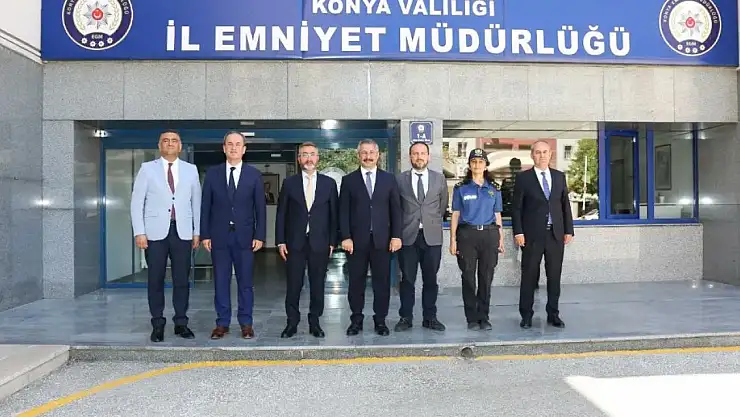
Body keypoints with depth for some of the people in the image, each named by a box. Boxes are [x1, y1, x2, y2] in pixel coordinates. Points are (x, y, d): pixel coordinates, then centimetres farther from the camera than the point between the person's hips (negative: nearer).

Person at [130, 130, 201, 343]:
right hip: (155, 232, -1)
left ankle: (181, 322, 14)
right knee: (155, 280, 3)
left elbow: (196, 202, 11)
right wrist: (139, 232, -5)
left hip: (182, 232, 1)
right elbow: (137, 201, 3)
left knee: (182, 279, 3)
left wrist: (197, 231, 6)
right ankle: (157, 324, 14)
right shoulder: (147, 168, 5)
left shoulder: (191, 170, 10)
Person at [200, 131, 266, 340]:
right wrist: (205, 234, -1)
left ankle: (246, 323, 15)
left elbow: (260, 207, 2)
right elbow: (206, 206, 5)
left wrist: (260, 235, -4)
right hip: (219, 236, 1)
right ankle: (222, 323, 17)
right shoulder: (212, 173, 5)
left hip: (244, 236, -1)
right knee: (221, 282, 6)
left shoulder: (254, 174, 3)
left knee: (245, 282, 5)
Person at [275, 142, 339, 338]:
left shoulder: (329, 183, 6)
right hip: (295, 242, 0)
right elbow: (281, 214, 4)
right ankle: (292, 323, 15)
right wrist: (280, 241, -2)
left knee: (317, 285, 6)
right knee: (293, 285, 3)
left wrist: (332, 241, 0)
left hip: (319, 242, 0)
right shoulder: (289, 183, 5)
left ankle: (314, 322, 18)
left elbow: (334, 214, 5)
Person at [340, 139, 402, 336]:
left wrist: (396, 235, -2)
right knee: (356, 282, 6)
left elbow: (395, 209, 5)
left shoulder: (389, 179, 8)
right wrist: (345, 237, -7)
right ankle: (356, 320, 17)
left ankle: (380, 320, 16)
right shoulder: (348, 180, 5)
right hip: (357, 239, 0)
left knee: (382, 281, 5)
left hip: (382, 239, 1)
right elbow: (343, 211, 2)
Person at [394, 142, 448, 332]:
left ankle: (430, 317, 17)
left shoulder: (439, 178, 7)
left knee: (431, 280, 7)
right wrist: (402, 225, 10)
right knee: (407, 279, 4)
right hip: (407, 236, -1)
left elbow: (443, 205, 15)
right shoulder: (400, 179, 3)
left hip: (432, 236, 1)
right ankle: (406, 318, 13)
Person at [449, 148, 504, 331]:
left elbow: (497, 216, 12)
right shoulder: (461, 188, 5)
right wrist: (453, 240, -2)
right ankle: (472, 318, 11)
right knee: (468, 277, 1)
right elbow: (455, 215, 4)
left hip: (489, 235, 2)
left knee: (486, 277, 4)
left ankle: (484, 317, 14)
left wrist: (501, 239, 7)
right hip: (467, 235, -1)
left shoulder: (494, 189, 10)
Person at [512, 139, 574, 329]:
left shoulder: (559, 176, 11)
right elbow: (517, 207, -2)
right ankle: (526, 315, 13)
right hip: (532, 235, -3)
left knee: (554, 276, 8)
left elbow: (565, 205, 12)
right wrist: (518, 232, -10)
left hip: (556, 234, 3)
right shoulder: (523, 178, 1)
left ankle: (553, 314, 19)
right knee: (529, 276, 2)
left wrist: (569, 230, 7)